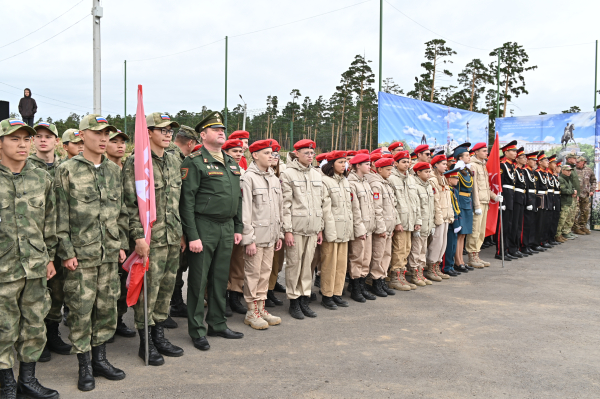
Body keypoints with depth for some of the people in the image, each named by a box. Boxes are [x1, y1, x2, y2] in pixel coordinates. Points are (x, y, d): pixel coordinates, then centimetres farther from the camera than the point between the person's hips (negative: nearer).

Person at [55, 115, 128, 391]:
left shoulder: (114, 170, 10)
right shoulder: (67, 170, -4)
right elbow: (60, 215, -6)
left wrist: (122, 244, 10)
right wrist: (66, 251, -10)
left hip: (110, 254, 4)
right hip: (80, 253, -4)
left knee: (107, 306, 10)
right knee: (81, 309, 2)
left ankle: (100, 358, 25)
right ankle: (84, 366, 16)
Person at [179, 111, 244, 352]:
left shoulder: (231, 163, 14)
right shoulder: (194, 162, -8)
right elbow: (186, 200, -13)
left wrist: (238, 228, 13)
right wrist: (192, 235, -17)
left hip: (227, 228, 7)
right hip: (204, 227, -7)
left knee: (220, 278, 14)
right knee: (198, 280, 2)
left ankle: (217, 324, 27)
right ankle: (197, 331, 13)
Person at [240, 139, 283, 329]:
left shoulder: (274, 179, 13)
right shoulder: (248, 178, -9)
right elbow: (245, 210, -13)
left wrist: (279, 234, 14)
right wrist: (248, 239, -16)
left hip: (270, 235, 7)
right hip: (255, 235, -7)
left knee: (265, 272, 12)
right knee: (253, 274, 2)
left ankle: (261, 308, 23)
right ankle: (252, 312, 13)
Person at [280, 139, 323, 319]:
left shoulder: (317, 175, 14)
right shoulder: (288, 174, -3)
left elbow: (320, 203, 16)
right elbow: (286, 204, -8)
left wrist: (320, 228, 13)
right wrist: (288, 230, -12)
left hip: (312, 228, 5)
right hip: (296, 227, -5)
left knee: (307, 264, 9)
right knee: (294, 264, 1)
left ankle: (304, 299, 19)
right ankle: (293, 301, 12)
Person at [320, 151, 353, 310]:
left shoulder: (345, 181, 15)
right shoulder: (325, 181, -9)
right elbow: (325, 208, -13)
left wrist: (350, 226, 14)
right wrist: (330, 230, -16)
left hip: (344, 229, 7)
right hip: (331, 228, -7)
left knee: (342, 263, 10)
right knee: (329, 263, -1)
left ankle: (337, 293, 20)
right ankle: (327, 296, 10)